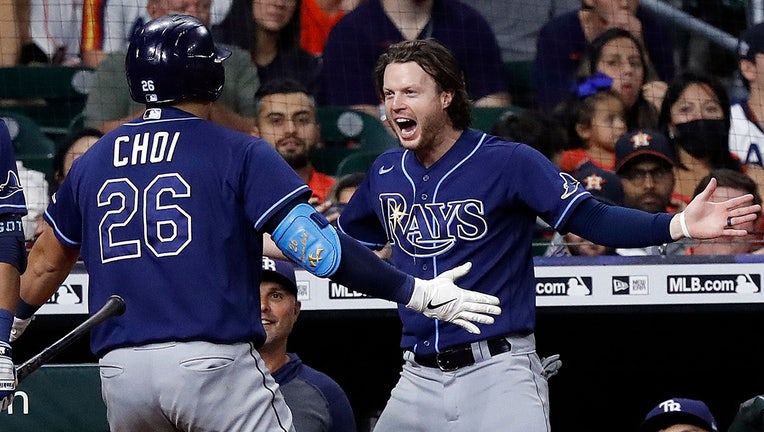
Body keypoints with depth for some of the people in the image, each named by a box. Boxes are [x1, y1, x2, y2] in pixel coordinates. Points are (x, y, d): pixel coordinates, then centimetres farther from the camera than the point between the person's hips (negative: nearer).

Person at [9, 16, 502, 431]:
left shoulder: (91, 163, 15)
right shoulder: (238, 153, 1)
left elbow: (47, 262, 27)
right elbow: (312, 244, -10)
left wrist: (14, 325, 48)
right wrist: (417, 293, -7)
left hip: (120, 373, 5)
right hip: (215, 365, -5)